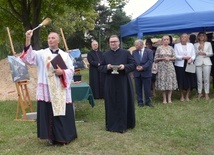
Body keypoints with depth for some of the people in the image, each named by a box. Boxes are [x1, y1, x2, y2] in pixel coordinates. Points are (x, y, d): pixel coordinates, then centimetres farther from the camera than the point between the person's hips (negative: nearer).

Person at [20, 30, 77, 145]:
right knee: (49, 113, 0)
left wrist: (62, 72, -15)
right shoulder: (42, 53, 4)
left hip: (62, 90, 1)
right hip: (47, 89, -1)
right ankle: (52, 137, 12)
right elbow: (29, 57, -13)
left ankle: (64, 136, 18)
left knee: (63, 112, 5)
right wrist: (28, 40, -23)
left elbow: (71, 70, 5)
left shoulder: (65, 55, 10)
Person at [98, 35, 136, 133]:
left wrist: (124, 66, -19)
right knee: (111, 104, 5)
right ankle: (112, 125, 15)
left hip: (123, 82, -2)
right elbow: (100, 67, 9)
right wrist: (106, 67, -13)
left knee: (123, 104, 2)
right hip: (110, 83, 2)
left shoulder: (126, 53, 1)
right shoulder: (105, 55, 9)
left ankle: (123, 125, 10)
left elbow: (133, 64, -1)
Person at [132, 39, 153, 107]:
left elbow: (150, 61, -9)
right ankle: (140, 102, 14)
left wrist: (143, 67, -17)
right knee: (138, 88, 5)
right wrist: (136, 67, -14)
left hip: (146, 72, -3)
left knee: (147, 88, 1)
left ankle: (148, 102, 13)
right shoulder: (134, 52, 12)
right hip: (137, 73, 3)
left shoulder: (149, 51, 1)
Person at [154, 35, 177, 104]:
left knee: (170, 81, -1)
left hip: (170, 66, 2)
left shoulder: (171, 48, 9)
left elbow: (174, 57, 11)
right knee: (162, 82, -3)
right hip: (161, 67, -2)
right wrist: (162, 58, -12)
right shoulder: (159, 48, 2)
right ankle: (164, 99, 5)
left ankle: (169, 98, 7)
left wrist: (169, 58, -8)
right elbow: (155, 59, 1)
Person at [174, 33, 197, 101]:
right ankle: (182, 96, 13)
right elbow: (175, 56, -3)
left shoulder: (191, 45, 11)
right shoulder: (176, 45, 4)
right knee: (181, 82, -1)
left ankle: (187, 96, 14)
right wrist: (184, 57, -15)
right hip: (180, 65, -2)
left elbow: (193, 55, 7)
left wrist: (191, 59, -13)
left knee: (189, 81, 0)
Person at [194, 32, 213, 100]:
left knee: (206, 79, -3)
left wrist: (205, 53, -8)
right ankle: (199, 93, 10)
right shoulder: (195, 45, 10)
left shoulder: (208, 44, 13)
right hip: (198, 63, 0)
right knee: (199, 79, -1)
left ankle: (206, 93, 4)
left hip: (206, 62, 0)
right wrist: (198, 49, -9)